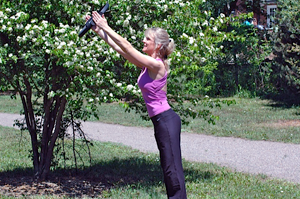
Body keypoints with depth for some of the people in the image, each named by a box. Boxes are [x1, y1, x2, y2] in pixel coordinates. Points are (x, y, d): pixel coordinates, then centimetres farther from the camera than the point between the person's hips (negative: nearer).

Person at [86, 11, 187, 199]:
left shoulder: (156, 65, -15)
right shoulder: (147, 64, 11)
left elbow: (126, 47, -15)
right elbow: (121, 49, 14)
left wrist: (106, 28, -9)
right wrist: (100, 32, 11)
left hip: (166, 120, -10)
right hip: (160, 120, 10)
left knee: (173, 167, -7)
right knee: (168, 167, 12)